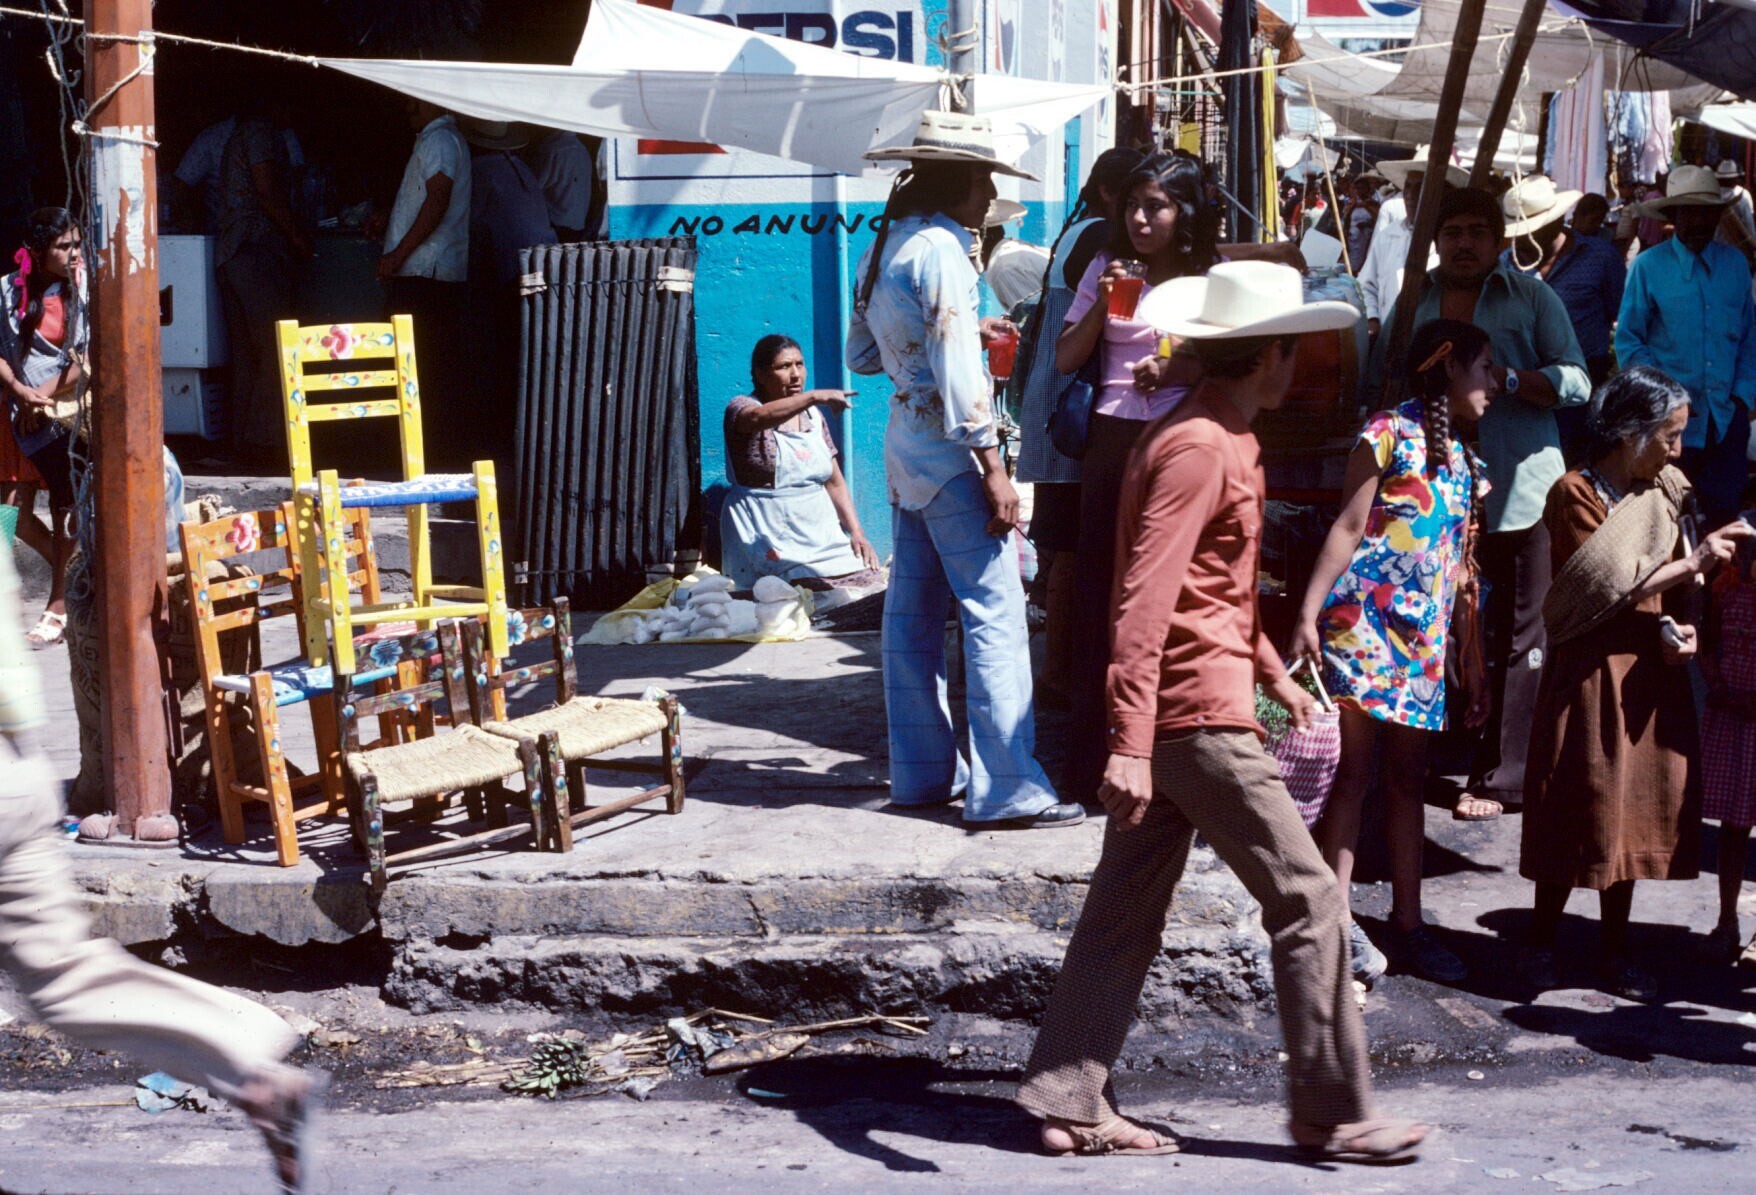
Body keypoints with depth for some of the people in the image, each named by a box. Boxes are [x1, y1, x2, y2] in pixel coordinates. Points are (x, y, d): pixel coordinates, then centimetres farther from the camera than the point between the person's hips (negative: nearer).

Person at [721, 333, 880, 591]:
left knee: (870, 581, -19)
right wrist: (814, 396, -44)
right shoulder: (741, 408, -3)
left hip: (820, 533, 6)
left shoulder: (813, 416, 16)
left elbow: (834, 482, 18)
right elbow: (758, 418, -30)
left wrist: (857, 531, 3)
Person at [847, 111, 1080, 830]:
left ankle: (923, 771, 18)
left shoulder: (884, 248, 12)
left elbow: (860, 354, 20)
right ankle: (1007, 789, -10)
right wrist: (992, 469, -19)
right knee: (995, 610, -9)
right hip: (947, 448, -10)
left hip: (904, 440, 10)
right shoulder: (939, 249, -15)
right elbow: (957, 371, -20)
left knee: (914, 609, 12)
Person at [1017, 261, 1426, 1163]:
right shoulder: (1200, 450, -17)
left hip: (1168, 717, 10)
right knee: (1306, 899, -2)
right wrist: (1130, 741, -28)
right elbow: (1146, 599, -23)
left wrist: (1272, 671, 32)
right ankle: (1334, 1114, 6)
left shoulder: (1221, 440, 16)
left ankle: (1071, 1105, 13)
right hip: (1198, 716, -10)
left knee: (1126, 910, 10)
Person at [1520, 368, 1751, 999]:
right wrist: (1694, 561, -16)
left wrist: (1680, 628, -4)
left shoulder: (1663, 495, 11)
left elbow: (1673, 591, 16)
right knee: (1580, 809, -1)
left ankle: (1613, 951, 18)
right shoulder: (1575, 494, -10)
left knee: (1637, 813, 9)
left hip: (1652, 672, 6)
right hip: (1591, 670, -6)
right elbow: (1609, 588, -16)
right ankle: (1542, 943, 13)